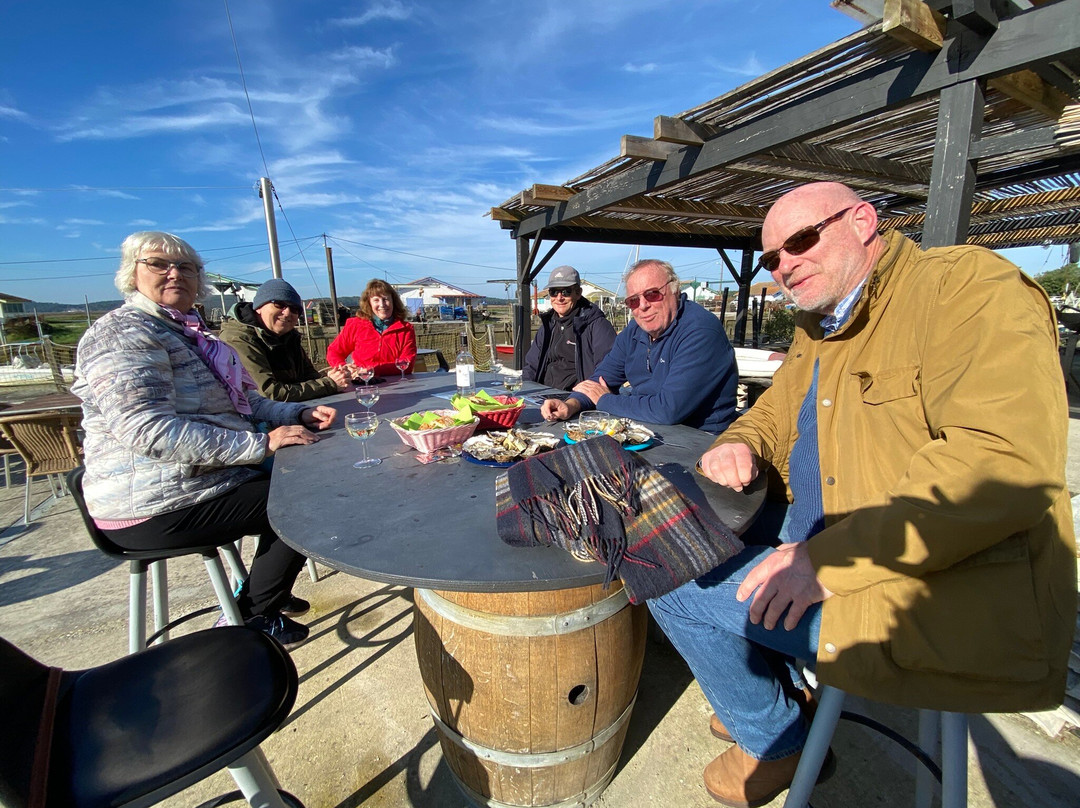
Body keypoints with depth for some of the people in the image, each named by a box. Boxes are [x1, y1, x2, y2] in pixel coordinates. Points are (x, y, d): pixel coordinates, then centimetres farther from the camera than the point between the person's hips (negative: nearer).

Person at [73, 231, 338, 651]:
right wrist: (260, 443, -31)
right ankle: (252, 618, 10)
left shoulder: (189, 332, 15)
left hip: (202, 476, 10)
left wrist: (300, 413, -2)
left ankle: (258, 589, 30)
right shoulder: (122, 332, -15)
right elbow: (148, 431, -28)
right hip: (156, 506, -10)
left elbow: (241, 402, 15)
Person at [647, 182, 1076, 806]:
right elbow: (772, 419, 19)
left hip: (950, 595, -8)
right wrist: (737, 447, -5)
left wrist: (830, 557, -29)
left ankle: (778, 742, 18)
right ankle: (768, 693, 31)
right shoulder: (816, 332, 12)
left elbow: (1007, 459, -27)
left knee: (673, 589, -11)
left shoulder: (969, 285, -14)